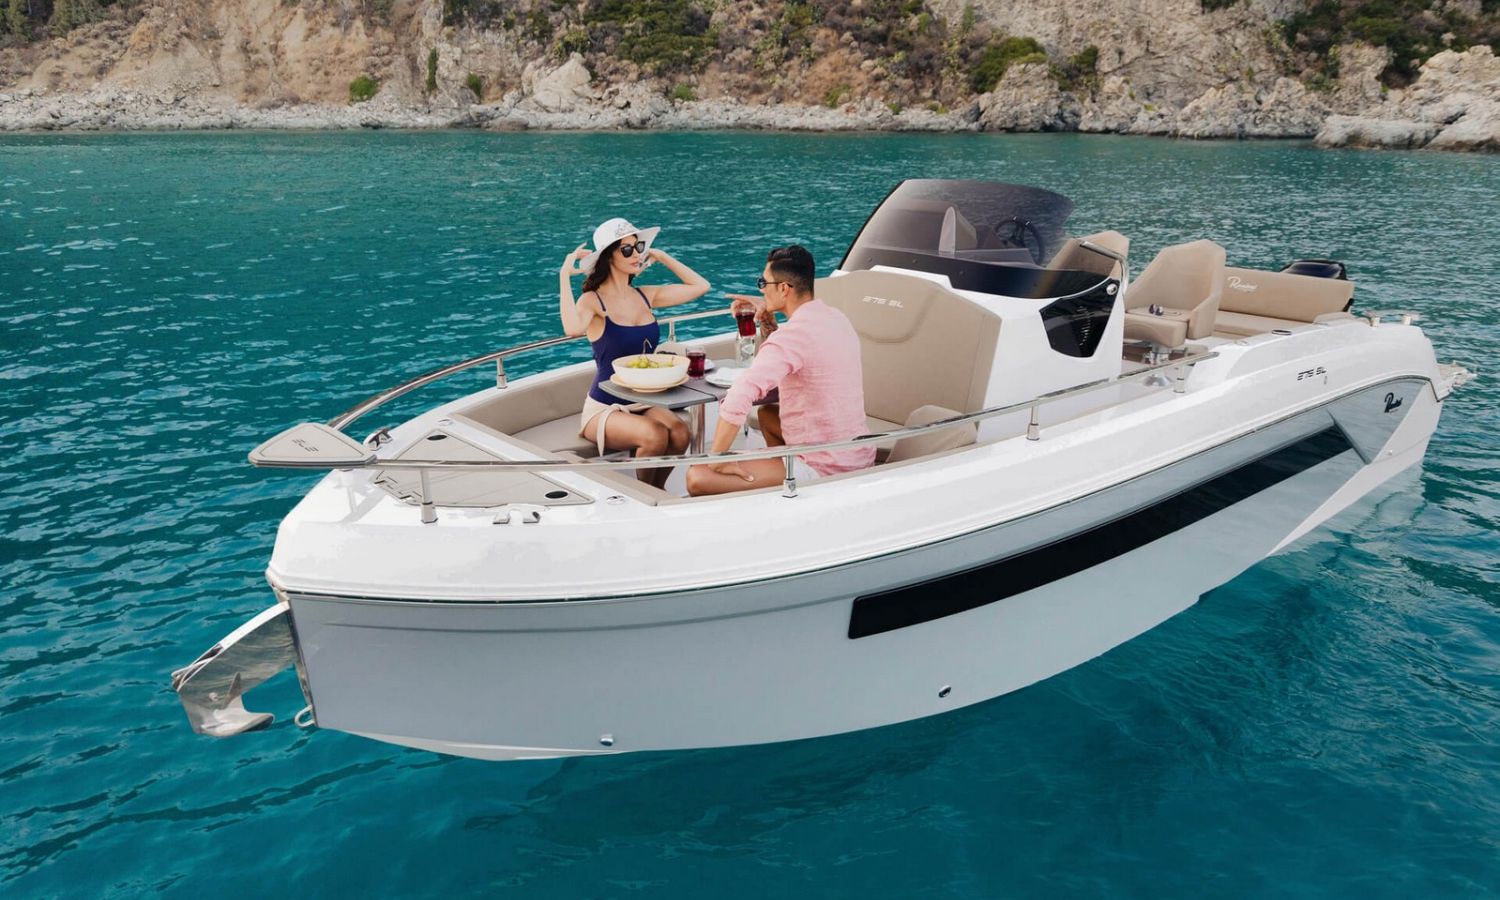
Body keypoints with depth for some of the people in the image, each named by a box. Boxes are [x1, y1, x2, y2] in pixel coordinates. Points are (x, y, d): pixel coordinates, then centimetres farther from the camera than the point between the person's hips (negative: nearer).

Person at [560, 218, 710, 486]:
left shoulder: (646, 296, 7)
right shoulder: (593, 301, -11)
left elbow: (700, 286, 8)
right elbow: (573, 329, -35)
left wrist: (662, 257, 9)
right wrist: (565, 276, -25)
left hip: (642, 403, 5)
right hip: (604, 409, -5)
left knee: (679, 432, -26)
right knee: (655, 435, -32)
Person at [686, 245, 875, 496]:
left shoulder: (793, 334, -20)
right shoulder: (837, 318, 8)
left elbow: (737, 398, -31)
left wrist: (717, 458, -20)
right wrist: (767, 313, 15)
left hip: (823, 470, -9)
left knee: (698, 478, -14)